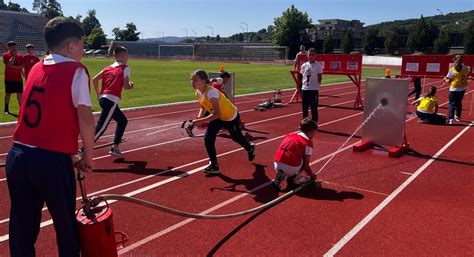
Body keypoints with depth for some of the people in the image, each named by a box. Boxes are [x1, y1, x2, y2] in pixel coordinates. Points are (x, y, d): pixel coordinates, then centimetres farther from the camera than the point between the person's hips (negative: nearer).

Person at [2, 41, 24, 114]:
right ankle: (6, 109, 15)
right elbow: (9, 64, -18)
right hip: (9, 78, -2)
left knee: (19, 93, 1)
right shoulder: (6, 55, -2)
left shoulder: (20, 56, 6)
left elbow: (22, 66, -2)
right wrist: (14, 55, -15)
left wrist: (13, 66, -13)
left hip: (18, 78, 2)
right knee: (8, 93, 5)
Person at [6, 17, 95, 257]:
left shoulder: (36, 68, 14)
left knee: (22, 229, 14)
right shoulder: (76, 70, -5)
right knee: (66, 226, 14)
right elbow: (85, 118, -13)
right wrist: (87, 156, 0)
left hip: (17, 156, 6)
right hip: (52, 160, -6)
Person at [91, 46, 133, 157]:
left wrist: (98, 94, 19)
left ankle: (115, 148, 20)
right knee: (101, 127, -10)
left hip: (103, 98, 9)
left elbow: (95, 79, 11)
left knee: (123, 120, 21)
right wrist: (131, 85, 14)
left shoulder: (108, 68, 17)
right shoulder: (125, 68, -2)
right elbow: (126, 86, -7)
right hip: (111, 101, -8)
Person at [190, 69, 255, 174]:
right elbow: (203, 107, 4)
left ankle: (250, 149, 53)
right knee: (208, 139, -10)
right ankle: (214, 165, 3)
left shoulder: (211, 92, -39)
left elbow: (217, 114, -45)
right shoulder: (198, 93, -13)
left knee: (236, 137, 19)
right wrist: (198, 118, -13)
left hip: (231, 117, -6)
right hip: (218, 117, 7)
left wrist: (201, 121, -47)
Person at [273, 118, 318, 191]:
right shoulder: (308, 142, 3)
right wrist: (312, 175, 24)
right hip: (291, 168, -5)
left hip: (277, 166, 5)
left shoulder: (289, 136, 21)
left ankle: (281, 175, 11)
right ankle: (296, 178, 12)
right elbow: (305, 165, 4)